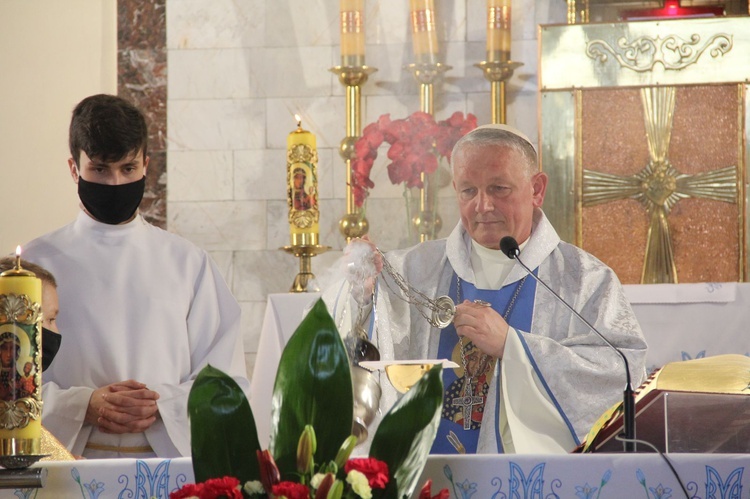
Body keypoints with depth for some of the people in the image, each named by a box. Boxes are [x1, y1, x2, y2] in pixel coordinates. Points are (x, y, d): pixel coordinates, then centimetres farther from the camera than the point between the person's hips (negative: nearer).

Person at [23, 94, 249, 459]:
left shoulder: (187, 262, 13)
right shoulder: (38, 263, 10)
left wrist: (162, 406, -8)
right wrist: (83, 406, -11)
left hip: (169, 459, 1)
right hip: (70, 461, -1)